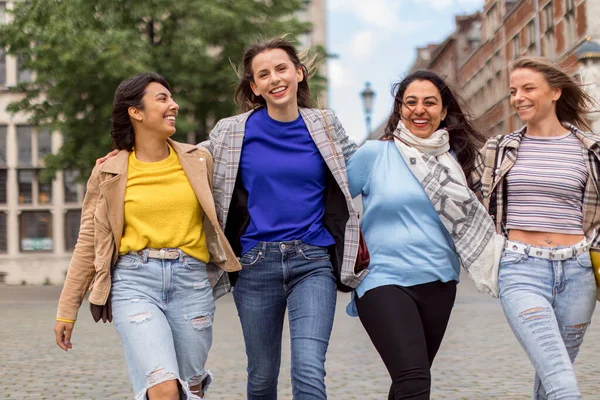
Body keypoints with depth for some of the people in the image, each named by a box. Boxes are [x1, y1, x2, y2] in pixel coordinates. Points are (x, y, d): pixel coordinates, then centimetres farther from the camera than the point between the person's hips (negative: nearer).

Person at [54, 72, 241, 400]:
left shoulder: (198, 161, 8)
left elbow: (220, 219, 17)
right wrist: (67, 310, 8)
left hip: (191, 282, 2)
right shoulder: (109, 172, 5)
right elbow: (88, 243, 8)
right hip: (134, 281, -2)